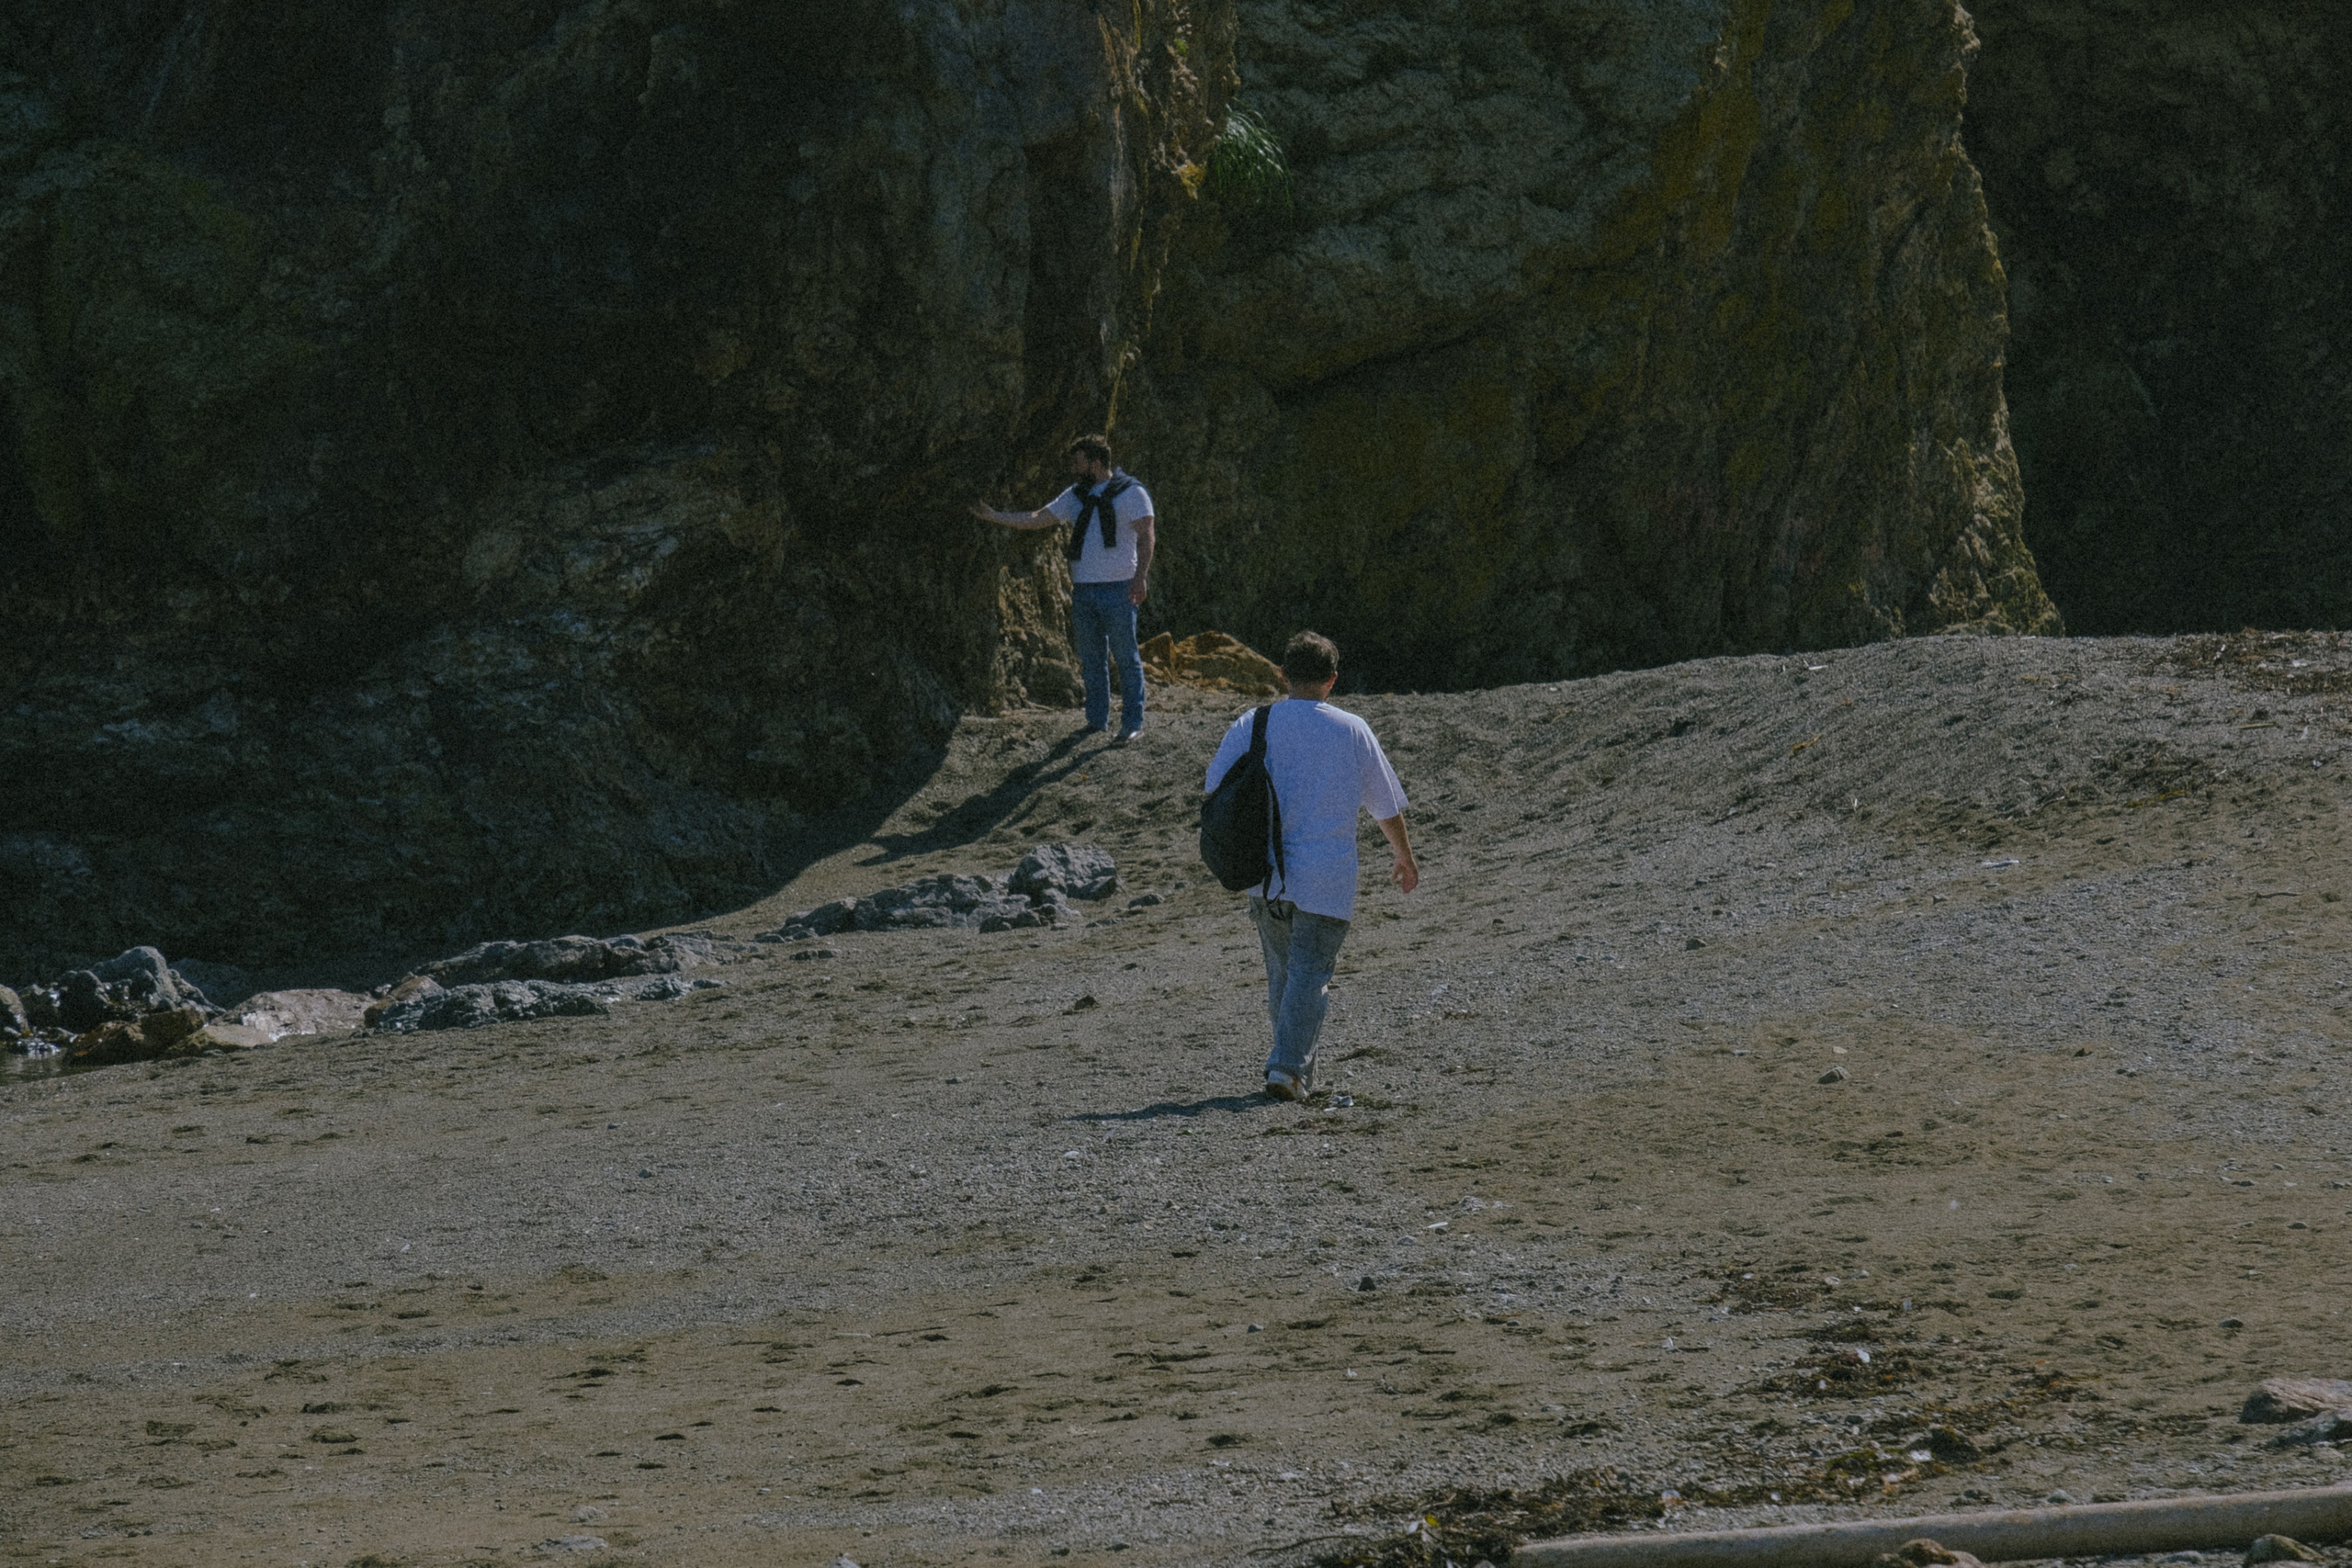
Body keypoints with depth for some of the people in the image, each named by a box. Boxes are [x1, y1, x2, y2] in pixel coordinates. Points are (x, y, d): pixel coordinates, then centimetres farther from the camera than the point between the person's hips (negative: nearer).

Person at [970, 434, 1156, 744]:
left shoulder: (1131, 493, -4)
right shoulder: (1076, 496, 15)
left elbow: (1146, 535, -12)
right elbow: (1038, 518, 16)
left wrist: (1140, 575, -24)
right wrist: (994, 516, 10)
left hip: (1117, 589, -6)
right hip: (1083, 588, 7)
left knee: (1126, 657, -5)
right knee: (1091, 659, 8)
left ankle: (1133, 723, -2)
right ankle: (1097, 720, 15)